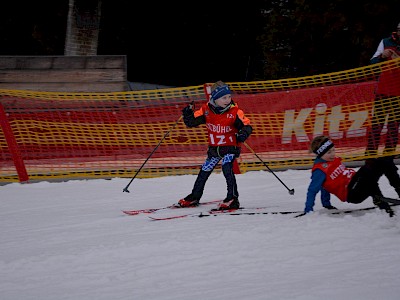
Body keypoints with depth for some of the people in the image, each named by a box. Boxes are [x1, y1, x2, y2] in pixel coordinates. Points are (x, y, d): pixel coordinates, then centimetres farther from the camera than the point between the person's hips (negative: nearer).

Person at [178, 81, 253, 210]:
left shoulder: (234, 111, -17)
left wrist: (244, 133, -40)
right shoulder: (206, 110, -9)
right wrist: (187, 115, -24)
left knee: (227, 168, -27)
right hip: (214, 148, 5)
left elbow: (246, 125, -18)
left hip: (230, 147, -5)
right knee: (204, 171, 17)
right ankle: (194, 197, 38)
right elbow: (191, 122, -3)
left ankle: (233, 198, -23)